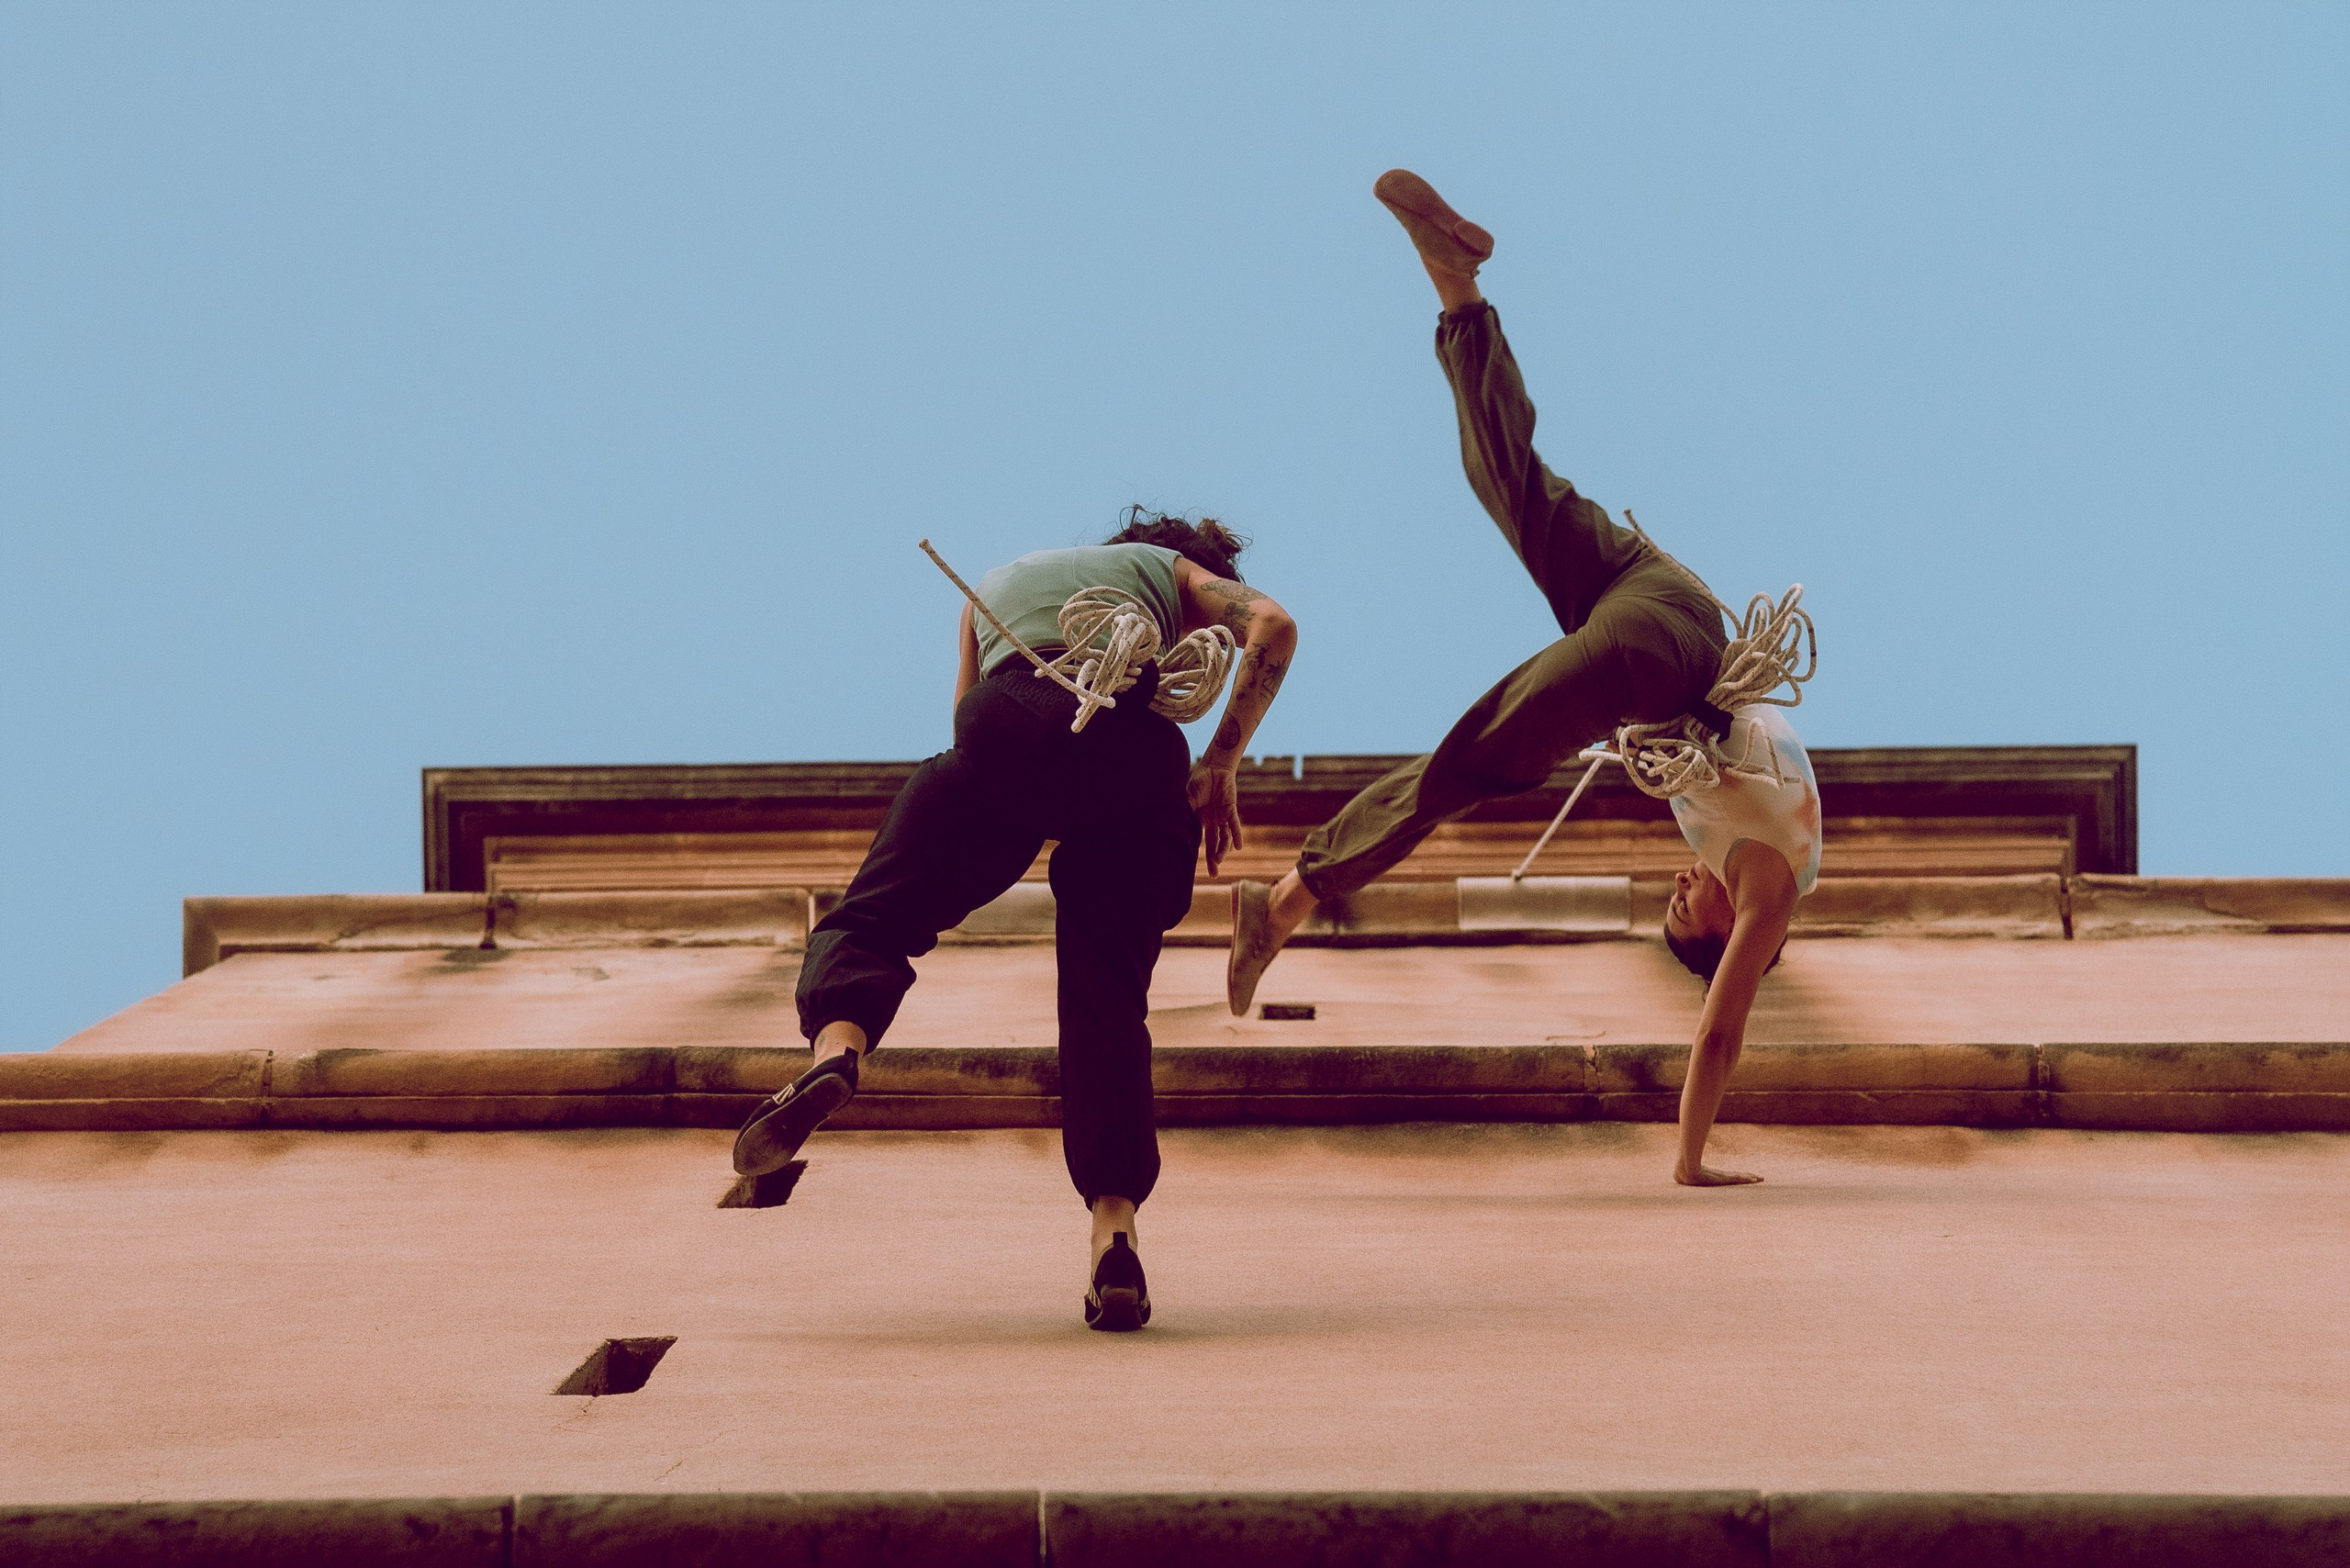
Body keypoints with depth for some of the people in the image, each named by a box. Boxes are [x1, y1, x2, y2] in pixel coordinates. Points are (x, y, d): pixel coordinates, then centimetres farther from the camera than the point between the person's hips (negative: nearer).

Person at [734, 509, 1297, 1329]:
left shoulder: (997, 582, 42)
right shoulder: (1173, 571, 35)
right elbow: (1272, 624, 14)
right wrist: (1220, 764, 16)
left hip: (1006, 727, 0)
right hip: (1134, 745, 0)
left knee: (872, 916, 0)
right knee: (1107, 1001, 2)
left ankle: (836, 1047, -34)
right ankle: (1114, 1234, -12)